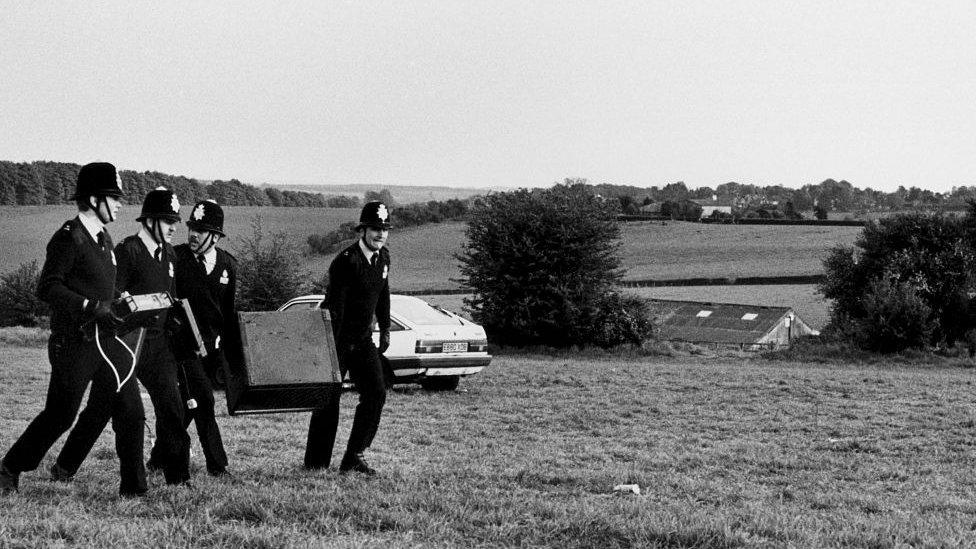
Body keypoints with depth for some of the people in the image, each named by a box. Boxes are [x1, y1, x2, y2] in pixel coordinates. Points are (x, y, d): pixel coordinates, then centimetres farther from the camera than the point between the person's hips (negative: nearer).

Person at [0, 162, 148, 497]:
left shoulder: (103, 239, 14)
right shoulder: (69, 237, -13)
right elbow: (47, 287, -20)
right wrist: (91, 307, -25)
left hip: (106, 340, 8)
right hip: (73, 343, -8)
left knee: (130, 412, 1)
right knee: (60, 416, 1)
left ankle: (133, 488, 7)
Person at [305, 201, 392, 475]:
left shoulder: (383, 257, 3)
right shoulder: (346, 261, -21)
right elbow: (335, 306, -24)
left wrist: (385, 329, 16)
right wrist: (331, 347, -26)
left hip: (363, 339, 7)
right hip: (337, 337, -7)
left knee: (376, 393, -3)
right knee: (328, 399, -1)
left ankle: (354, 456, 3)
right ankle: (315, 463, 8)